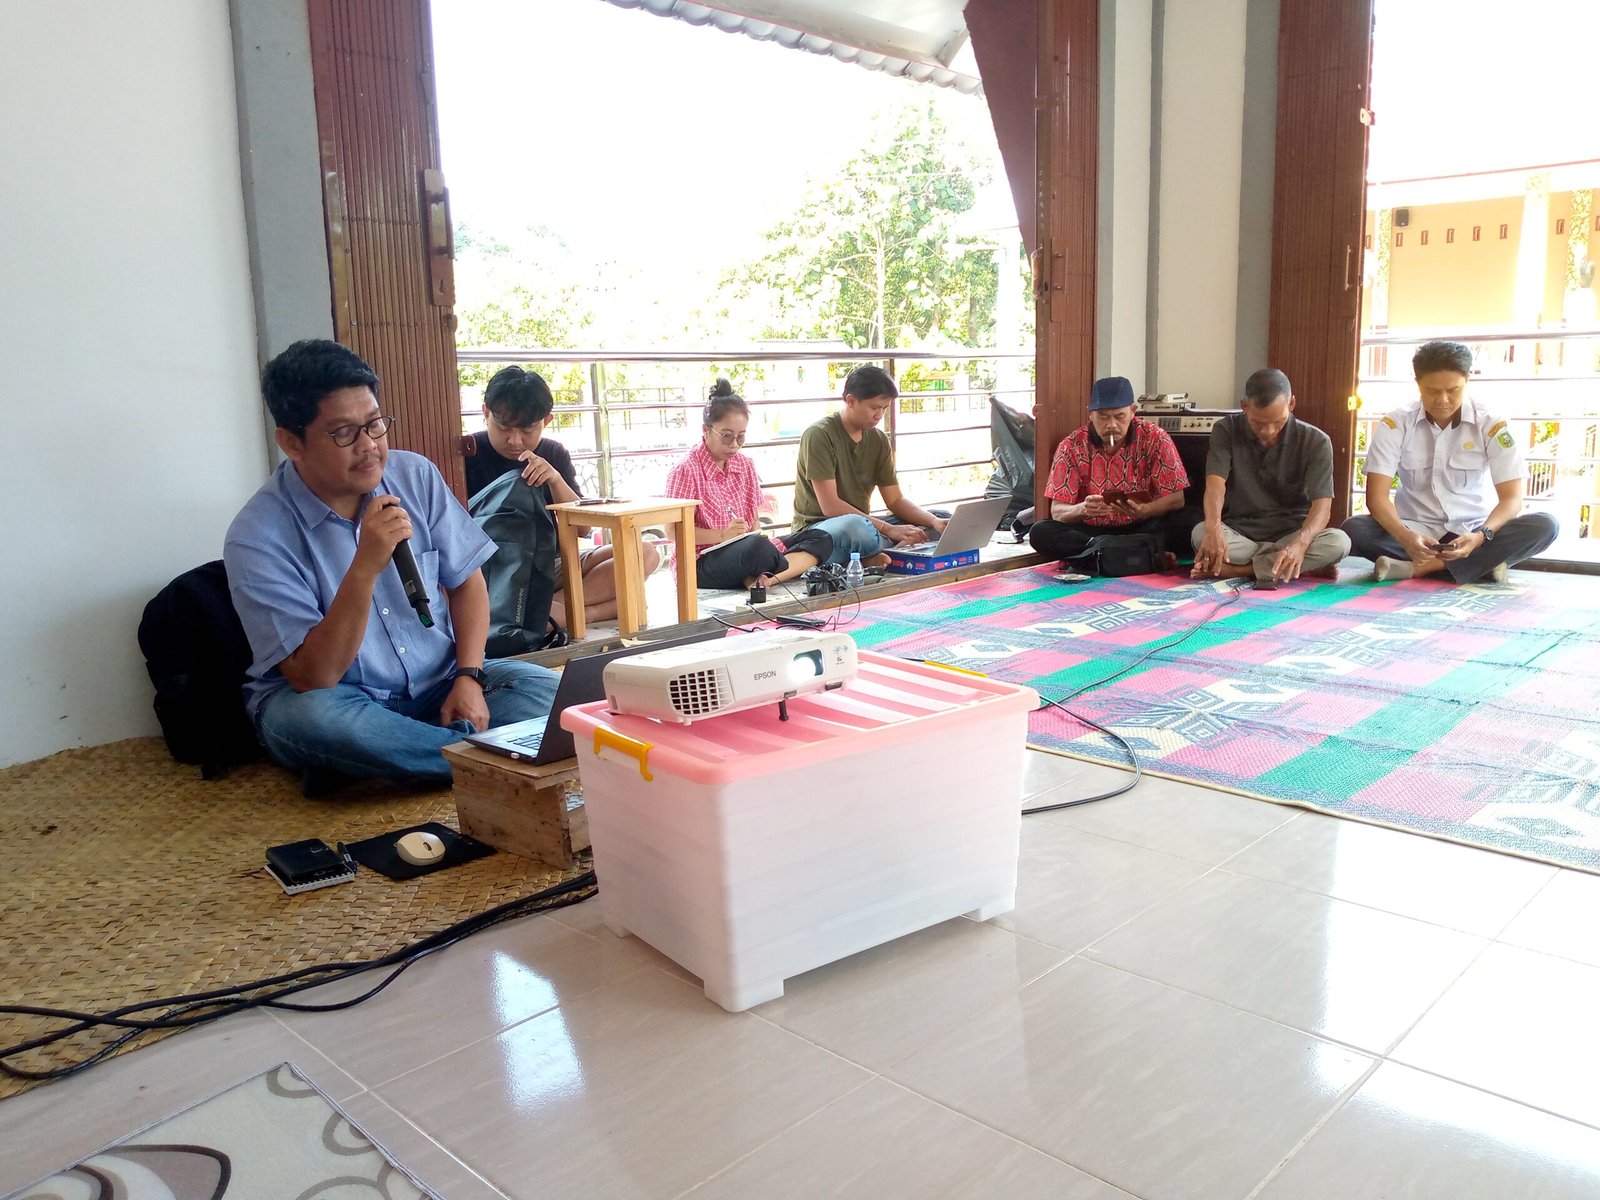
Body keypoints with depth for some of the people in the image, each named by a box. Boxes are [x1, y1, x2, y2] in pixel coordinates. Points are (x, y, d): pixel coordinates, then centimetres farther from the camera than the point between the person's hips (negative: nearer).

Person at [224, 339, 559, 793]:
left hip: (437, 685, 4)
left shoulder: (415, 475, -3)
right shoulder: (258, 536, -17)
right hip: (336, 700, -4)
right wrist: (365, 568, -33)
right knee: (312, 718, -38)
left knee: (541, 687, -19)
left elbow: (466, 582, 5)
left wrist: (468, 676, -11)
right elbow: (312, 679, -22)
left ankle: (364, 765, -19)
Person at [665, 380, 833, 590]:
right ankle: (800, 566, -10)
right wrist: (721, 535, -21)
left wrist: (754, 534, -10)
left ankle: (758, 579, -30)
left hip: (747, 553, 8)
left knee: (820, 539, -9)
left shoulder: (746, 464, 13)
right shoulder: (686, 471, -7)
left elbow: (754, 519, 14)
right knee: (757, 548, -41)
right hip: (701, 563, -8)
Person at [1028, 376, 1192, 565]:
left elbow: (1176, 498, -9)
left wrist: (1143, 511, -30)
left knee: (1187, 523, -28)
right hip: (1091, 531, 1)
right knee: (1040, 532, -28)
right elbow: (1057, 511, -10)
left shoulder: (1155, 438, -7)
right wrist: (1082, 509, -34)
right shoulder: (1072, 446, -8)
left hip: (1141, 529, -1)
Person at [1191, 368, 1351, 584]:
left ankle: (1235, 570, -26)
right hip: (1238, 535, -1)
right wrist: (1213, 529, -42)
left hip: (1290, 535, 1)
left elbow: (1322, 505, -16)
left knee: (1338, 542, -30)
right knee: (1201, 533, -33)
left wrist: (1300, 544, -39)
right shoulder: (1226, 431, -6)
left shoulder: (1316, 442, -7)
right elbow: (1215, 484, -20)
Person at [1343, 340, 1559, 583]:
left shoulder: (1491, 425, -6)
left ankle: (1417, 567, -30)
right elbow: (1377, 495, -14)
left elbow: (1511, 498, -10)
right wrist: (1405, 537, -34)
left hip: (1472, 533, 1)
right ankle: (1481, 565, -28)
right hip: (1416, 532, -1)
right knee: (1353, 529, -30)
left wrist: (1481, 536, -31)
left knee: (1544, 526, -27)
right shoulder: (1394, 425, -7)